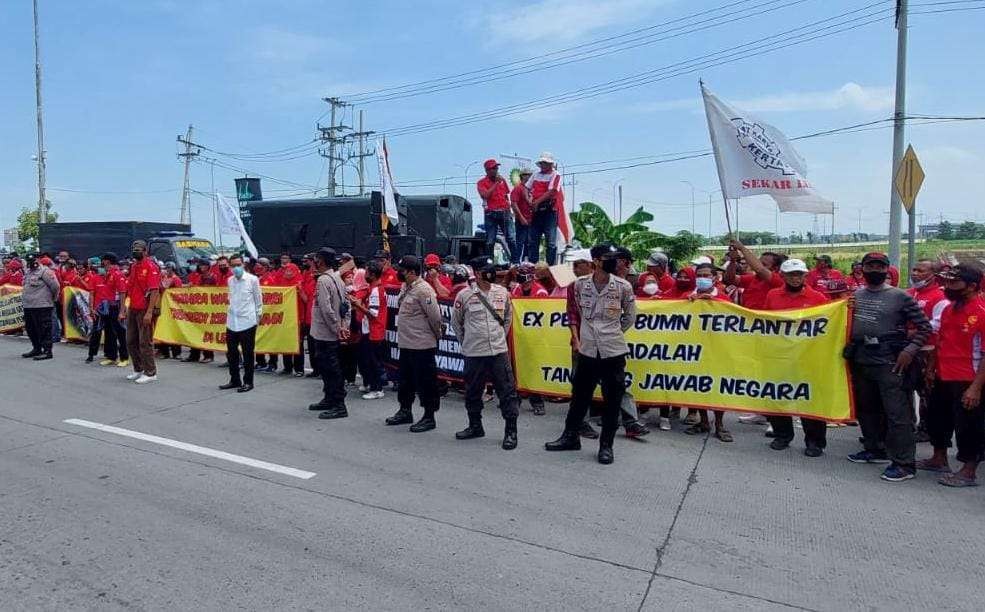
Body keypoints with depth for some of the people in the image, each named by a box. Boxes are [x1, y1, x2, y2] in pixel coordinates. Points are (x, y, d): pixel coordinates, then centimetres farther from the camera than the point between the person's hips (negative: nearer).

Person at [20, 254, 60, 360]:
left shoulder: (45, 271, -12)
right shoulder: (28, 272, 16)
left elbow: (55, 286, -15)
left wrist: (53, 298, -3)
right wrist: (24, 298, 21)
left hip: (42, 306, -10)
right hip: (28, 306, 10)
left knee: (44, 329, -7)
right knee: (30, 328, 18)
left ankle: (47, 351, -3)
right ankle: (36, 349, 31)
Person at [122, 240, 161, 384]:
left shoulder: (151, 266, -12)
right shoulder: (133, 266, 14)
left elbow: (155, 290, -19)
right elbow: (129, 289, 21)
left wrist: (149, 312, -24)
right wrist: (124, 308, 16)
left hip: (144, 310, -9)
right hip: (132, 309, 9)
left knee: (145, 342, -4)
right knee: (131, 341, 14)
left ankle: (150, 373, 6)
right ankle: (138, 370, 27)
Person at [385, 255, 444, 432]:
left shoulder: (423, 290, -19)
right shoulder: (405, 288, 11)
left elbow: (435, 317, -19)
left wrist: (437, 336, -6)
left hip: (422, 345, -10)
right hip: (405, 343, 10)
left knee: (425, 382, 0)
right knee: (406, 380, 20)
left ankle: (429, 417, 11)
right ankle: (405, 411, 34)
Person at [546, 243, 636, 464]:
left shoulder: (623, 287, -6)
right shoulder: (580, 284, -2)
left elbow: (629, 317, 7)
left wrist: (613, 334, 9)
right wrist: (576, 338, 10)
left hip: (613, 351, -1)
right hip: (587, 350, 2)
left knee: (612, 401, 6)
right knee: (579, 395, 15)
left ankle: (606, 445, 20)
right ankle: (570, 436, 31)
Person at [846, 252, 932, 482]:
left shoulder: (900, 296, -3)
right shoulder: (854, 295, 11)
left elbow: (924, 327, -3)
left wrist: (910, 350, -13)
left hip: (889, 362, -6)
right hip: (860, 360, 6)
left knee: (897, 412, -6)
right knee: (866, 408, 16)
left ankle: (904, 463, 0)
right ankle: (875, 449, 32)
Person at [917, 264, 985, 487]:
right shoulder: (948, 309, 7)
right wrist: (932, 369, 16)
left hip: (967, 383, -8)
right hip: (943, 379, 9)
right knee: (938, 419, 20)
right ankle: (939, 460, 38)